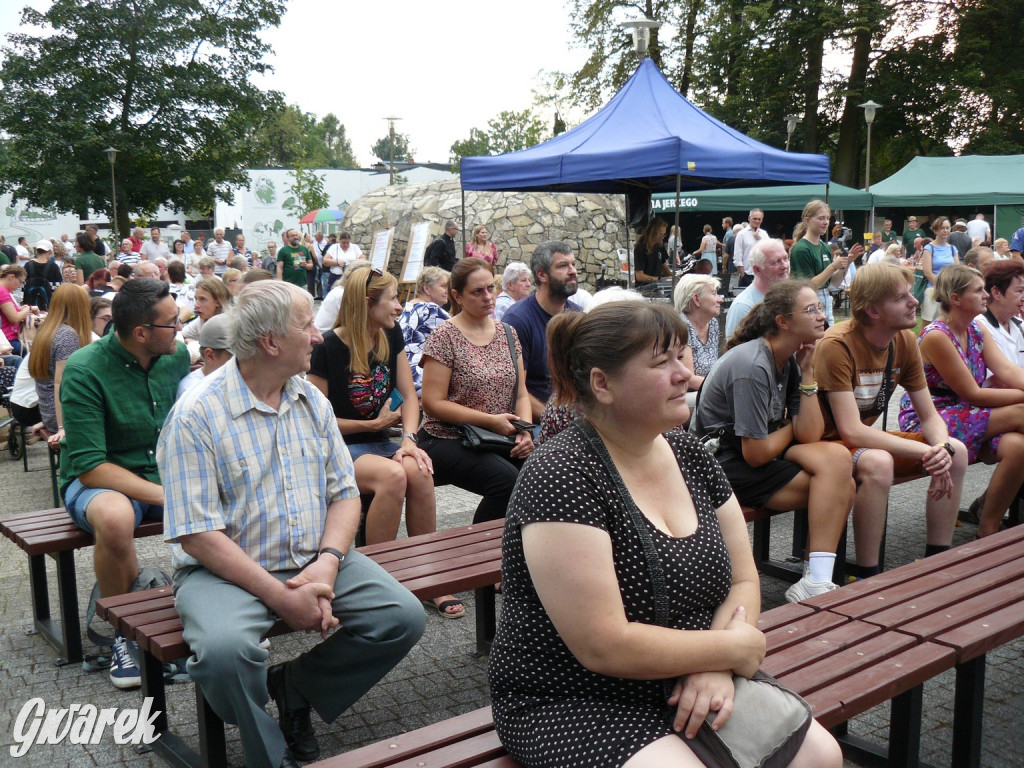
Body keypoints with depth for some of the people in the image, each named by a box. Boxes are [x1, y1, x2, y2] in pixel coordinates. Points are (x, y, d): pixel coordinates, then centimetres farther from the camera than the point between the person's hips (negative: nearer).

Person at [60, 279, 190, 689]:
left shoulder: (177, 355, -1)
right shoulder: (85, 370, -18)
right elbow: (90, 466, -21)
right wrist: (165, 496, -29)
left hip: (164, 474, 5)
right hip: (97, 481, -4)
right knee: (115, 517, -39)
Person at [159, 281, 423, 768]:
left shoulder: (313, 402, 7)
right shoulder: (197, 414, -13)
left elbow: (344, 492, 7)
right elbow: (197, 534, -16)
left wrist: (328, 562, -13)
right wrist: (280, 597, -21)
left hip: (315, 561, 5)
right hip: (228, 570, -5)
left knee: (403, 617, -13)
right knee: (224, 649, -35)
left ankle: (294, 686, 9)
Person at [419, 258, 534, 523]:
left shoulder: (507, 333, 12)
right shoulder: (445, 337, -5)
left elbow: (521, 393, 13)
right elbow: (433, 403, -10)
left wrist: (525, 430, -7)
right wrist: (490, 420, -15)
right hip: (448, 439, -5)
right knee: (508, 480, -30)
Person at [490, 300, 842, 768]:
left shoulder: (689, 457, 3)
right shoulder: (563, 478, -21)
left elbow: (743, 581, 7)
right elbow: (603, 647, -23)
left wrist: (715, 667, -13)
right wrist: (732, 648, -12)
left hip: (688, 687, 7)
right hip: (573, 704, -6)